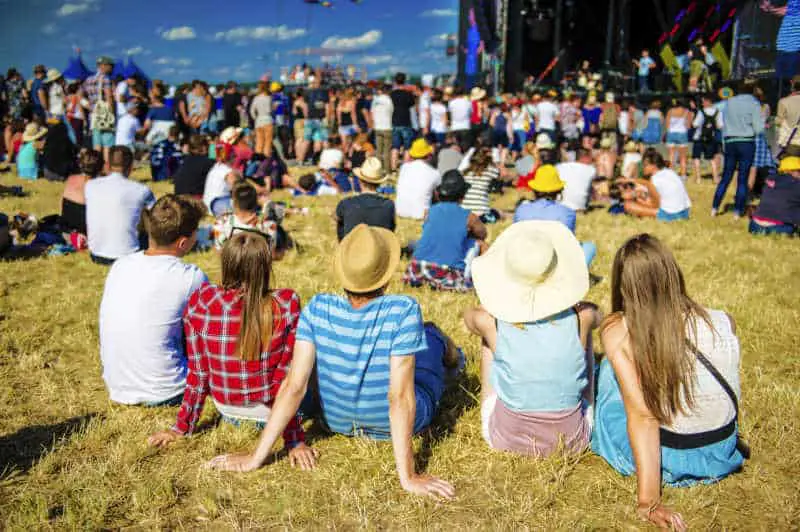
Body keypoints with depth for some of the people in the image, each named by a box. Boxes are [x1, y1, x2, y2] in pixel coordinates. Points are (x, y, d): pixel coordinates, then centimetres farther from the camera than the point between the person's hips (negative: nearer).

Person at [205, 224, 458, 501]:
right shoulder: (404, 311, -33)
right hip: (398, 424, -2)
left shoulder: (317, 309, -24)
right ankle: (446, 353, 60)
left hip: (338, 422, 3)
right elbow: (400, 397, -34)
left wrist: (256, 457, -18)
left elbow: (294, 386, -24)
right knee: (431, 333, 24)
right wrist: (407, 477, -27)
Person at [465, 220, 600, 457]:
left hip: (505, 439, -1)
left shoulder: (492, 323, -20)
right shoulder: (580, 319, -17)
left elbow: (470, 314, 7)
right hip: (572, 441, 1)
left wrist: (502, 304, 20)